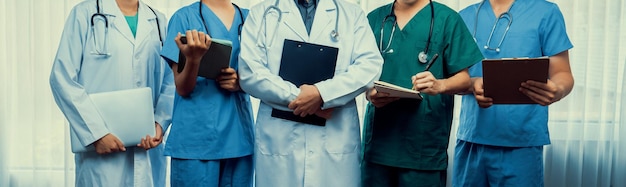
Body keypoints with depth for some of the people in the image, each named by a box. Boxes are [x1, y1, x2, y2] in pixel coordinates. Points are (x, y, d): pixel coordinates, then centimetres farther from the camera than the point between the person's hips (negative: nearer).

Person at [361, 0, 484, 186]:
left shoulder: (446, 18, 1)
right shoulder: (374, 18, 11)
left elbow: (463, 79, -1)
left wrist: (439, 85, -23)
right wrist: (369, 93, -10)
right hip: (378, 138, 3)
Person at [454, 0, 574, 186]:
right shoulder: (465, 17, 9)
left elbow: (562, 74, 0)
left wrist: (557, 90, -24)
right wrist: (472, 83, -15)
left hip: (521, 142, -2)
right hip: (471, 138, 3)